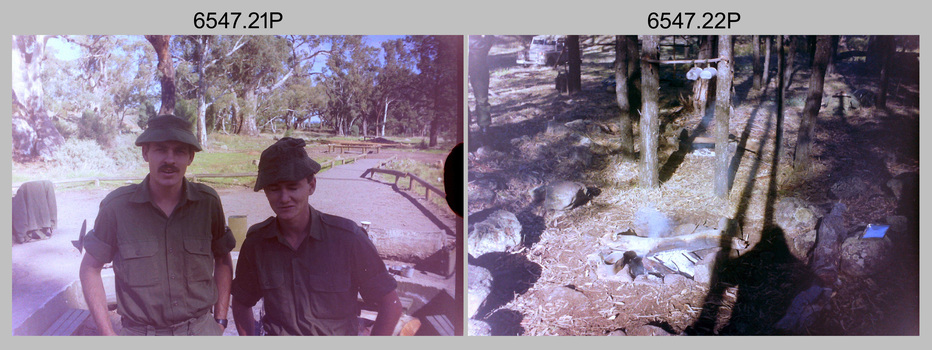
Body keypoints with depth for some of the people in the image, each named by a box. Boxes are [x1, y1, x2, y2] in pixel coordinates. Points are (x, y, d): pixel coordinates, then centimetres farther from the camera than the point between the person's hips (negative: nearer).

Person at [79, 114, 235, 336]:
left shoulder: (208, 203, -5)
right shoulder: (117, 206, -9)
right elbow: (90, 267, 1)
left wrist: (220, 320, 4)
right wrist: (108, 334, -4)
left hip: (201, 330, 1)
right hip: (139, 332, -1)